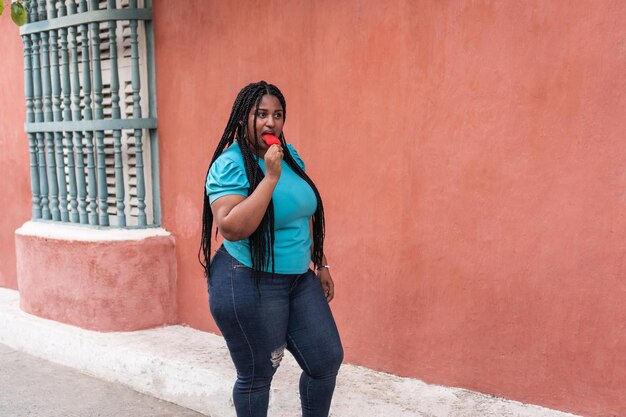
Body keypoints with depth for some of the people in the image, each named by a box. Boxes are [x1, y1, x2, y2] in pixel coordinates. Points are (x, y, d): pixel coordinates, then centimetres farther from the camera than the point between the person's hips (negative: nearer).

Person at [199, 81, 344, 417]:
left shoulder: (290, 155, 6)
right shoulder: (230, 165, -15)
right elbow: (231, 228, -29)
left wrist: (321, 265, 17)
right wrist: (270, 178, -27)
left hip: (299, 279, 7)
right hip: (248, 285, -7)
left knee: (327, 360, 11)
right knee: (257, 376, 7)